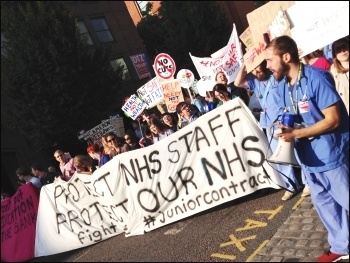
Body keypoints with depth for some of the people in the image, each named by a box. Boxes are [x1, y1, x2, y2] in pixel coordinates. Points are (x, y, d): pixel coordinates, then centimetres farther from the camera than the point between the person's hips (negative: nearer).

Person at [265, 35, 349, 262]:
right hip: (310, 156, 8)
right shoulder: (283, 85, 5)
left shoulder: (316, 77, -19)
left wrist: (296, 134, -23)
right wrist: (285, 127, -4)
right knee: (323, 202, 17)